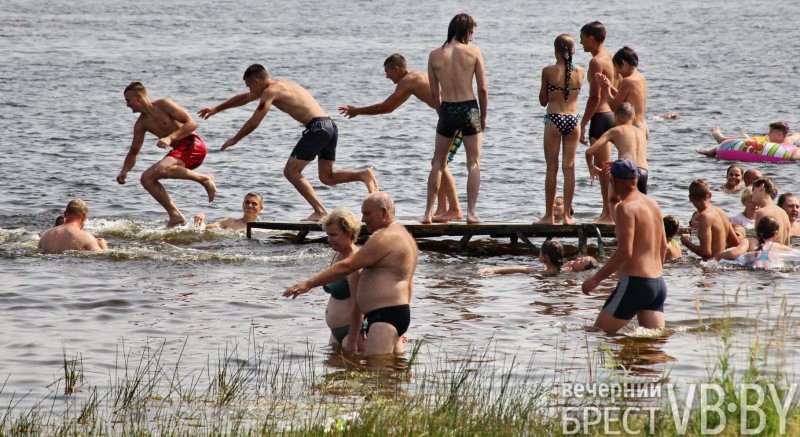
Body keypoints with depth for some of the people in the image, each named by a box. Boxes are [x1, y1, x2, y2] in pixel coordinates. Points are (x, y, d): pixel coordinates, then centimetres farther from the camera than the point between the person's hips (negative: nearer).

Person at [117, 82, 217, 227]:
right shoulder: (141, 124, 14)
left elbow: (192, 123, -14)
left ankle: (204, 179, -17)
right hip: (178, 151, 9)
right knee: (146, 178, -1)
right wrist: (124, 171, 2)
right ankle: (175, 216, -1)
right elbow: (133, 152, 21)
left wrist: (170, 138, -24)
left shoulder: (164, 105, -8)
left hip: (193, 145, -9)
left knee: (161, 170, -32)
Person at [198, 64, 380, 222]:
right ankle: (364, 174, -4)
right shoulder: (279, 85, 27)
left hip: (317, 127, -10)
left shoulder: (270, 91, -2)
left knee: (291, 171, -5)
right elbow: (243, 98, 38)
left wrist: (234, 140, 11)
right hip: (330, 125, 10)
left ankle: (320, 211, -14)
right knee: (327, 177, 15)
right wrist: (216, 109, 44)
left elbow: (253, 123, -4)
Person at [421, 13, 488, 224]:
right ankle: (471, 212, -2)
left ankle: (428, 213, 14)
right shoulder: (473, 52, -4)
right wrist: (483, 116, 7)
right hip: (469, 108, -2)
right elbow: (483, 89, -4)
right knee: (473, 163, 6)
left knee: (438, 162, 15)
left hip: (447, 111, 2)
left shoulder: (435, 55, 2)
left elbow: (434, 92, 6)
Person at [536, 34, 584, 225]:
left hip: (554, 119, -3)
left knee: (552, 168, 3)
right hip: (573, 119, 3)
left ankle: (549, 215, 5)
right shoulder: (579, 72, 2)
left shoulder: (548, 71, -7)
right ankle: (567, 215, 5)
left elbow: (543, 100, 4)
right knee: (569, 168, 5)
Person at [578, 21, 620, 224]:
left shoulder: (597, 62, -15)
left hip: (600, 116, -9)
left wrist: (582, 125, -16)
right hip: (613, 114, 9)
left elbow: (595, 97, -19)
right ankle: (607, 211, 20)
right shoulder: (612, 58, 12)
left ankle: (609, 214, -4)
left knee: (603, 168, -5)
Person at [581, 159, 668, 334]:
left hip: (634, 282, -8)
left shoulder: (626, 207, -12)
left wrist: (596, 278, -14)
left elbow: (625, 252, -20)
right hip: (658, 283, 8)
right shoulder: (653, 204, 14)